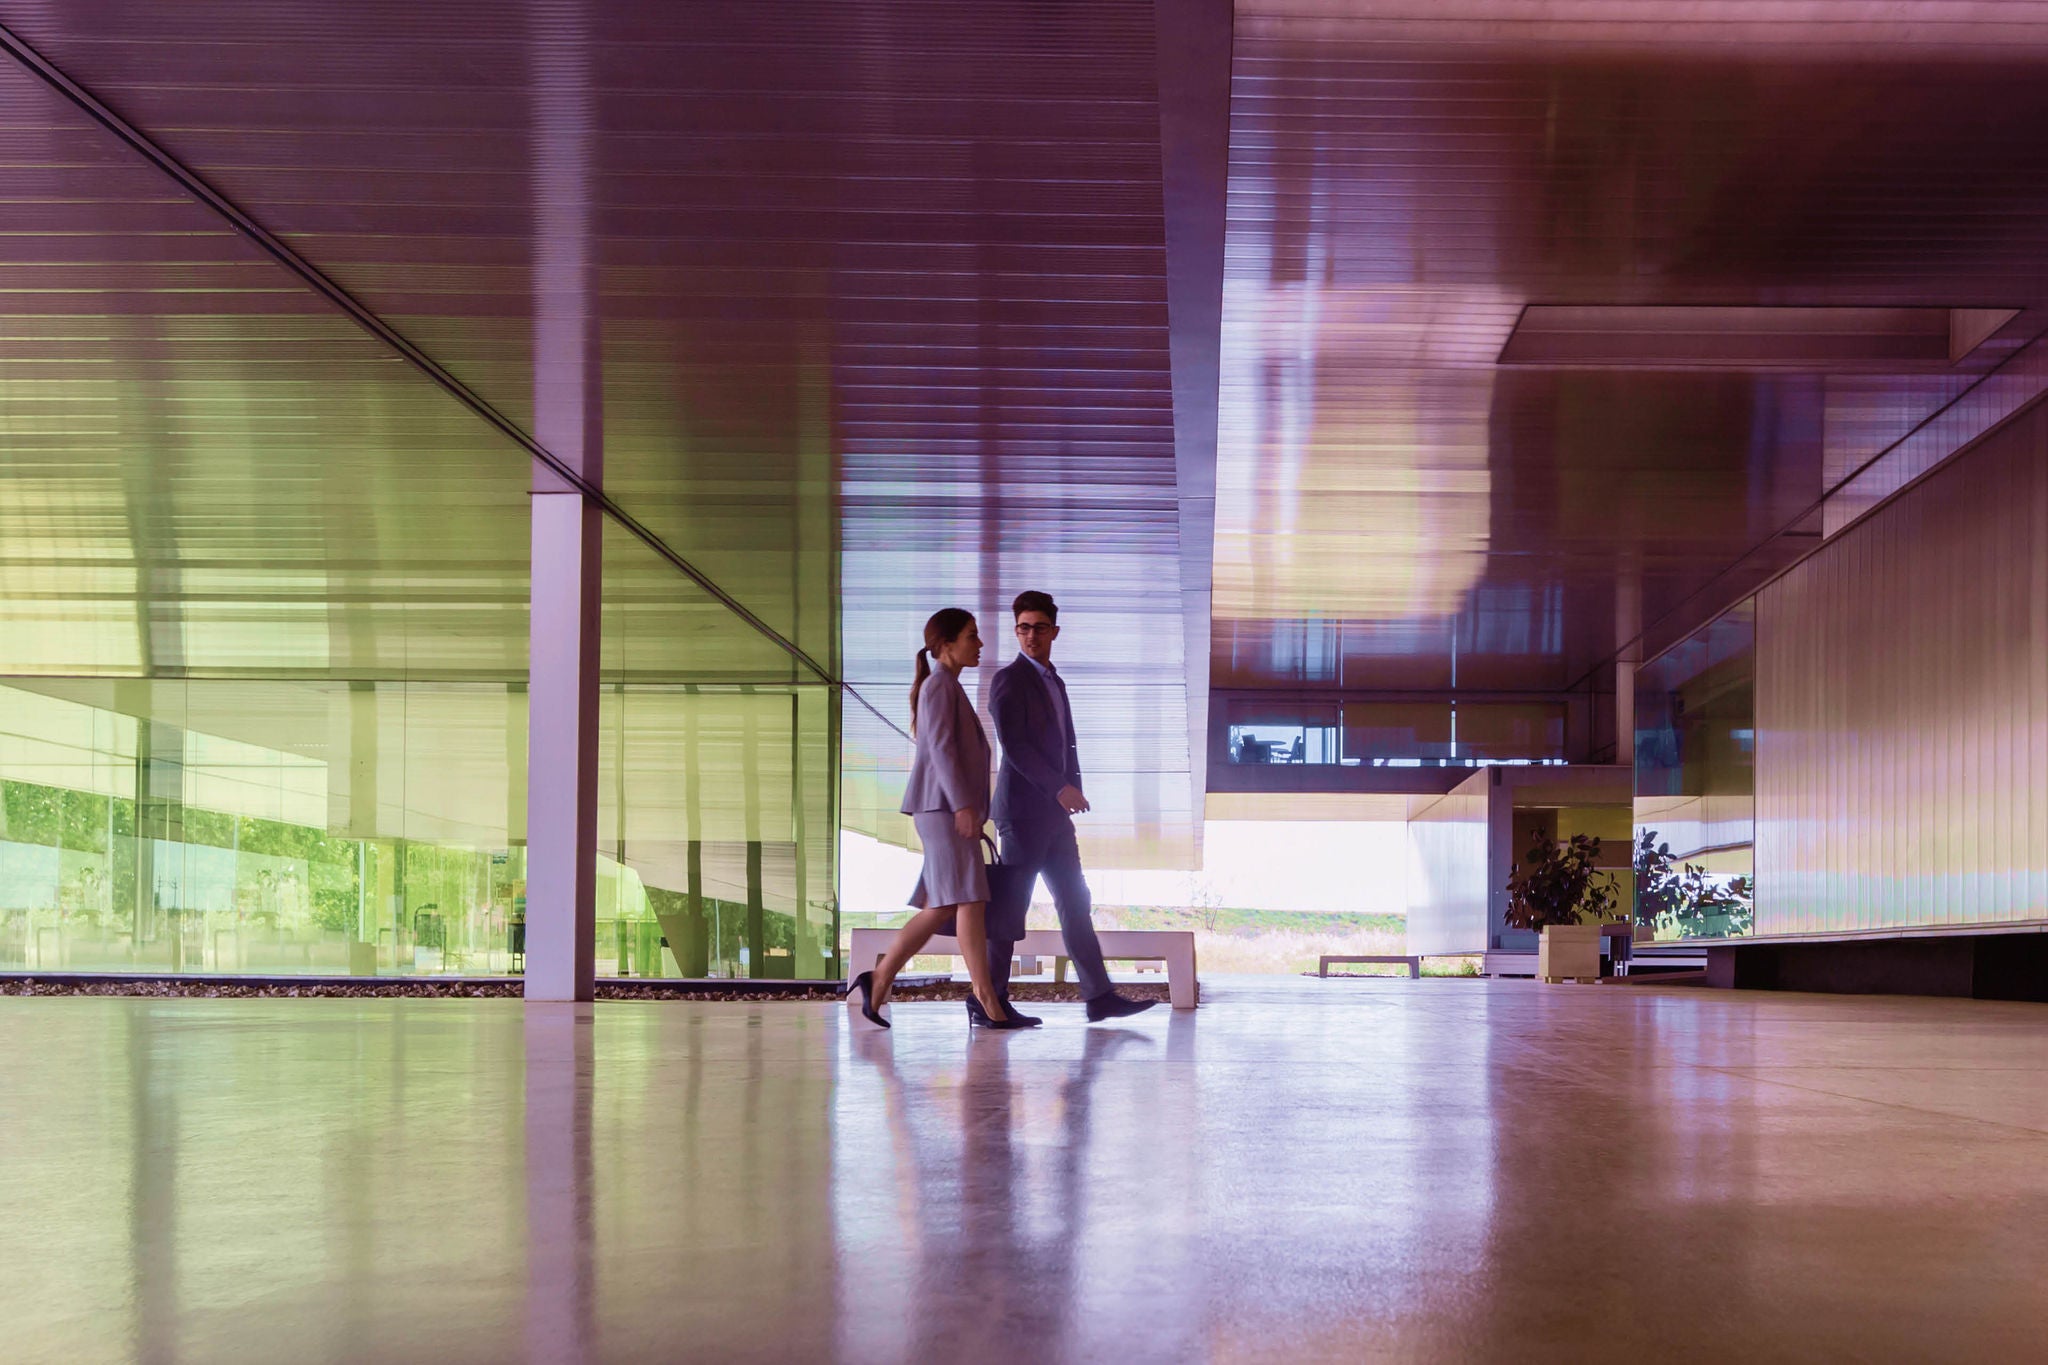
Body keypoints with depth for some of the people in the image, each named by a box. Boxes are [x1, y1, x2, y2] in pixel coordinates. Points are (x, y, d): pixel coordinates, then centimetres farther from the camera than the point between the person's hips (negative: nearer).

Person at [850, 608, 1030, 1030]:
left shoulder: (950, 688, 24)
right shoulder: (939, 685, -6)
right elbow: (941, 747, -16)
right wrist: (963, 804, -24)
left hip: (951, 810, 10)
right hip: (943, 806, -10)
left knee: (941, 908, 6)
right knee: (970, 899, -12)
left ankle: (879, 980, 7)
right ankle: (987, 1003, -13)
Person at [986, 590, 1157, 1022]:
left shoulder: (1055, 682, 19)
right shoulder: (1008, 680, -8)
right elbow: (1013, 745, -17)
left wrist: (1073, 791, 8)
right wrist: (1060, 788, -19)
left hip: (1054, 812, 9)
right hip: (1024, 810, -8)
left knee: (1075, 902, 6)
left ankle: (1100, 997, 6)